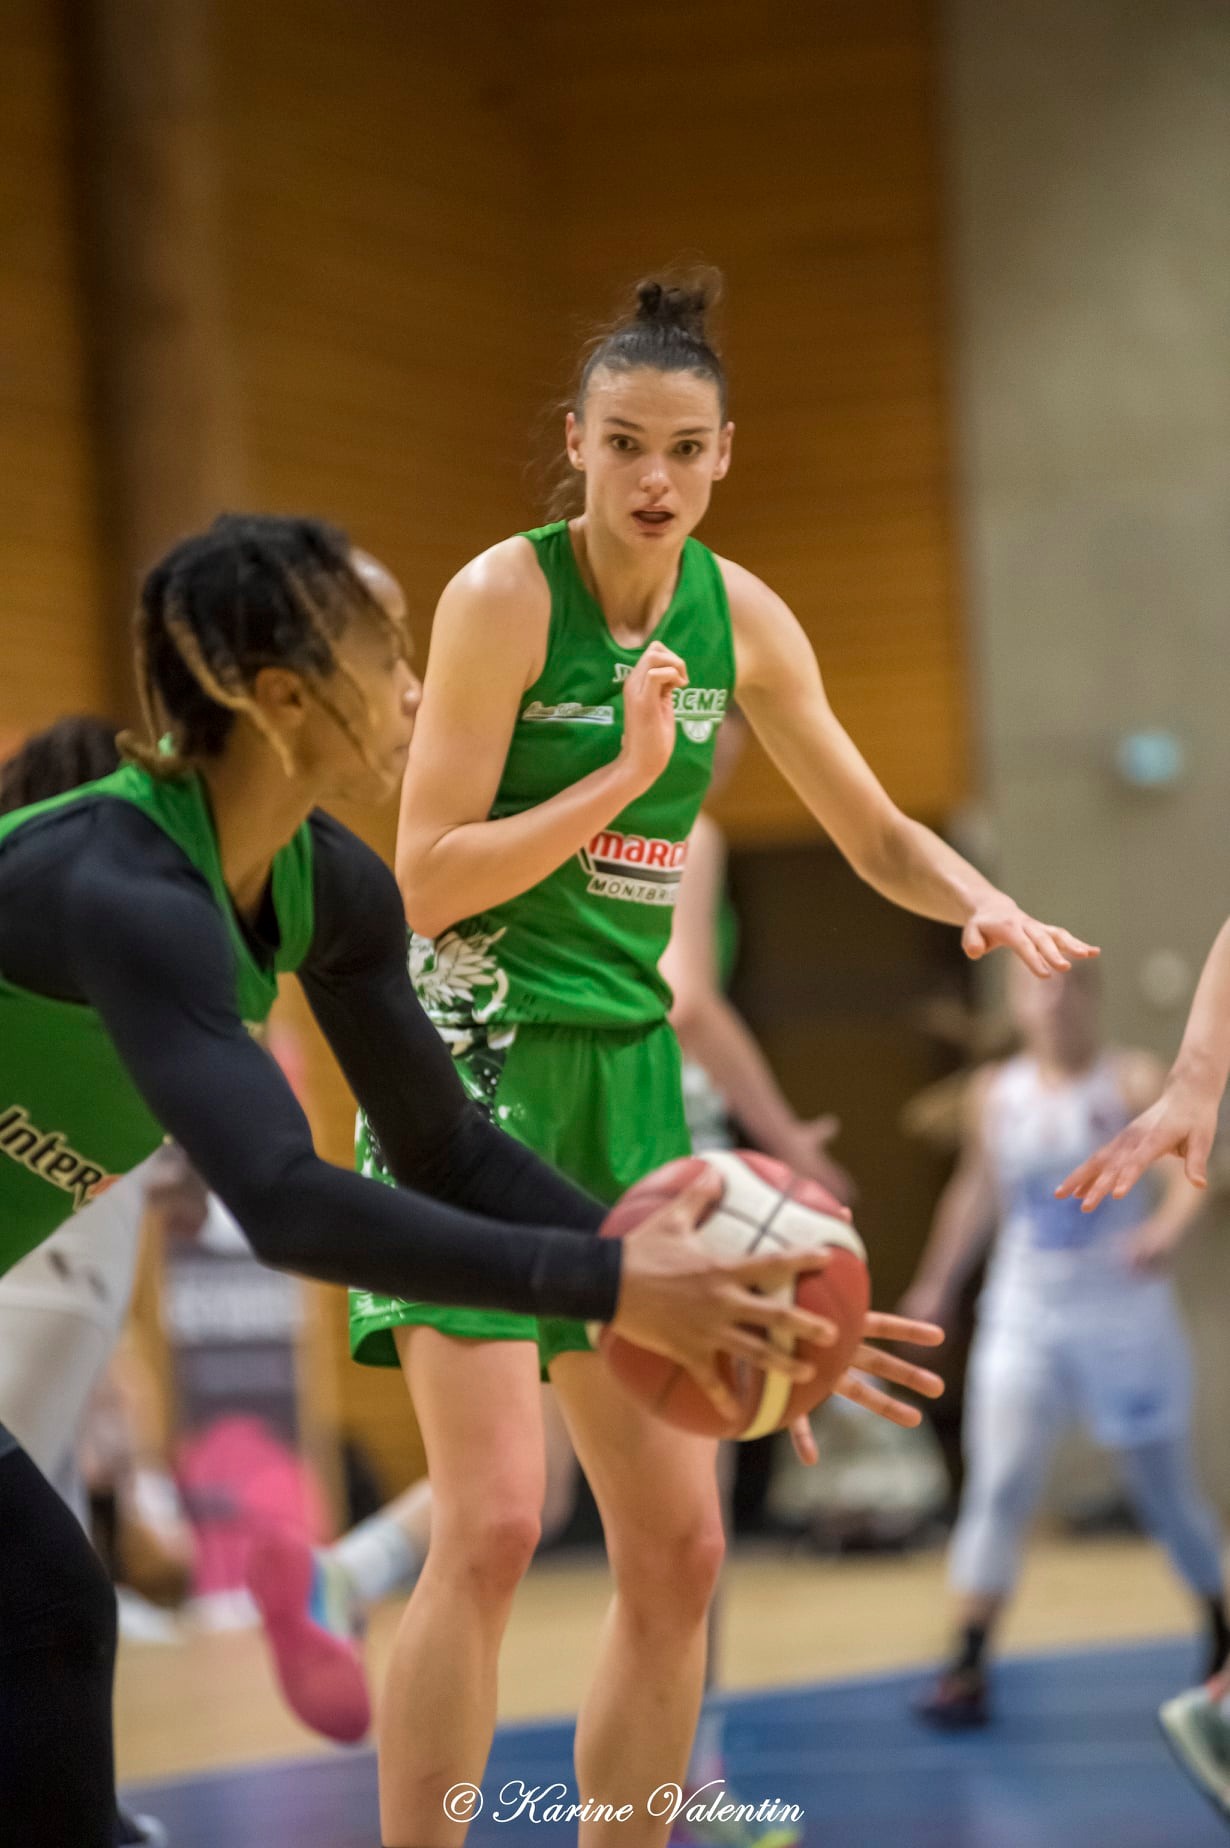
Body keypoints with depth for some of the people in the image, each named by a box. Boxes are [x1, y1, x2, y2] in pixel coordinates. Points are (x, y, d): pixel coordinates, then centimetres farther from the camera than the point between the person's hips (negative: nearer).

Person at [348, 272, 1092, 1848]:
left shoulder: (740, 617, 6)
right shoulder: (505, 594, -11)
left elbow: (878, 834, 15)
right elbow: (425, 880, -14)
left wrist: (986, 905, -5)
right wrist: (627, 770, -19)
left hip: (626, 1068, 7)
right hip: (474, 1057, -6)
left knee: (677, 1547, 5)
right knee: (492, 1523, -18)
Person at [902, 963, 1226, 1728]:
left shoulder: (1133, 1082, -8)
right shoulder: (996, 1094, 4)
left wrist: (1166, 1229, -41)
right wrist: (939, 1283, 22)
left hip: (1124, 1316, -2)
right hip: (1025, 1317, 2)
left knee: (1165, 1488, 7)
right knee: (1000, 1485, -10)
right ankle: (968, 1669, -11)